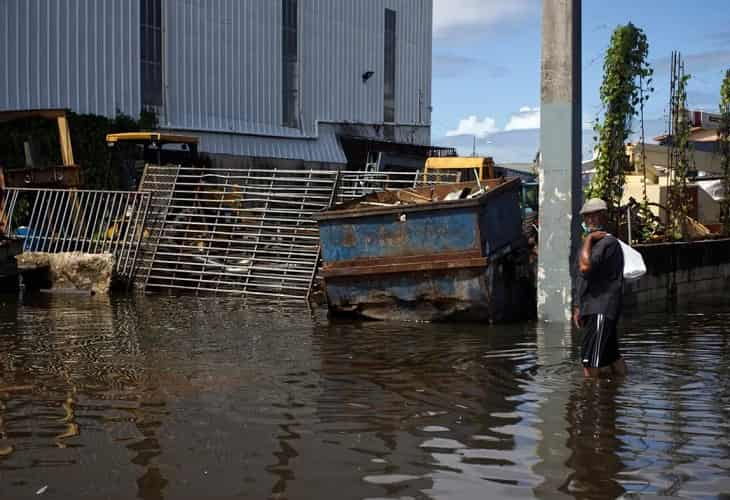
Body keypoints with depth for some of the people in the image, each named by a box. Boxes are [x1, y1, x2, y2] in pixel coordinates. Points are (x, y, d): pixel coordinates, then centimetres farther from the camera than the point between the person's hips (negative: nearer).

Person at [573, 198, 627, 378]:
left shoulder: (608, 242, -12)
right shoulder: (592, 243, 19)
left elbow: (585, 267, -27)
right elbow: (582, 278, 23)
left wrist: (589, 238, -16)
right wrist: (579, 307, 19)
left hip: (602, 309, -10)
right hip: (592, 309, 10)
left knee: (590, 359, -12)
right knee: (612, 355, 16)